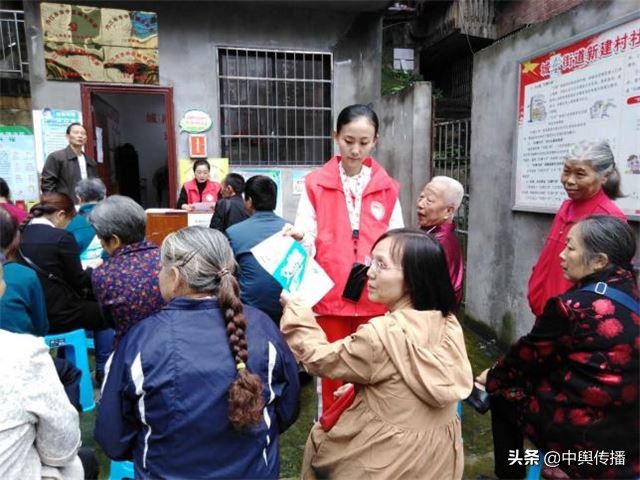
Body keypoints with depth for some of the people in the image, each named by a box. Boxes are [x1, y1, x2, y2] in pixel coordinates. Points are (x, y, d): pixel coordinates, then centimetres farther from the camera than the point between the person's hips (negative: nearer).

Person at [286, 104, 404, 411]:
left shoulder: (387, 188, 5)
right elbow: (308, 242, -7)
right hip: (330, 296, -1)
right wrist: (299, 240, -30)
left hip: (374, 299, 2)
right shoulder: (315, 184, -2)